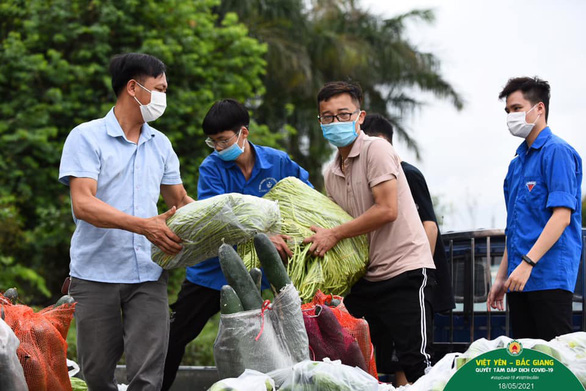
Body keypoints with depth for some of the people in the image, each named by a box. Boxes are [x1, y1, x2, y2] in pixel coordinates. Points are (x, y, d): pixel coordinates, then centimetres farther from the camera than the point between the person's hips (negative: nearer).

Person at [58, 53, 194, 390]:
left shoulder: (160, 144, 15)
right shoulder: (87, 137, -3)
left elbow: (181, 202, 24)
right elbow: (83, 204, -14)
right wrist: (143, 225, -25)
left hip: (148, 275, 4)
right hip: (96, 274, -4)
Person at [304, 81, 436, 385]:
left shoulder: (376, 150, -8)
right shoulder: (331, 174, 16)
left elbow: (387, 210, -18)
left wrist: (334, 235, -15)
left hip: (405, 270, -8)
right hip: (365, 277, 8)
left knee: (415, 362, -15)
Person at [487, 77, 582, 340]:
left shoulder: (557, 152, -6)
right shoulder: (517, 163, 20)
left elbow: (562, 216, -16)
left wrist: (528, 263, -23)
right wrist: (502, 278, 18)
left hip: (550, 277, -8)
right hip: (519, 280, 8)